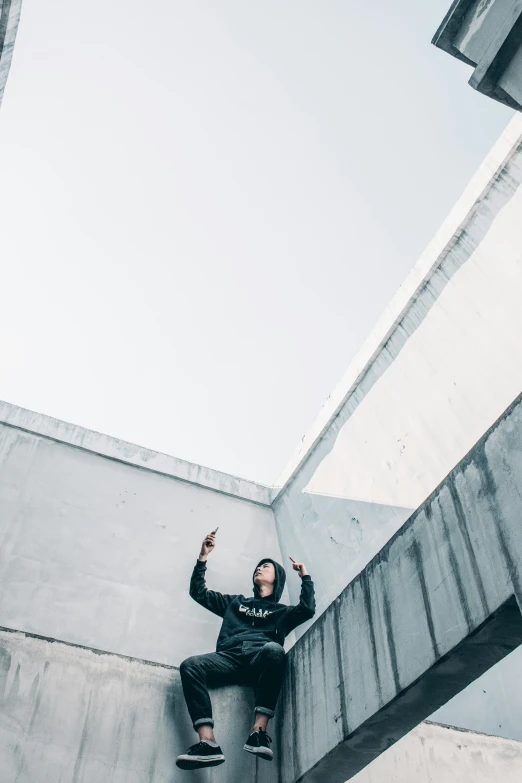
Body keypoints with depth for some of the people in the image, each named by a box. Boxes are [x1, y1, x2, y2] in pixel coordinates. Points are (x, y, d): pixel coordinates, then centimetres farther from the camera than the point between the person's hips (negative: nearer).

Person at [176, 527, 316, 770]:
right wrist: (203, 557, 26)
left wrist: (305, 576, 16)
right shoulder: (235, 602, 36)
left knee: (274, 649, -39)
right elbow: (198, 592, 33)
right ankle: (208, 742, -41)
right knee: (190, 665, -29)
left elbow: (308, 609, 9)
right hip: (229, 657, 2)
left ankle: (258, 731, -40)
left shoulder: (281, 611, 29)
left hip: (260, 659, -2)